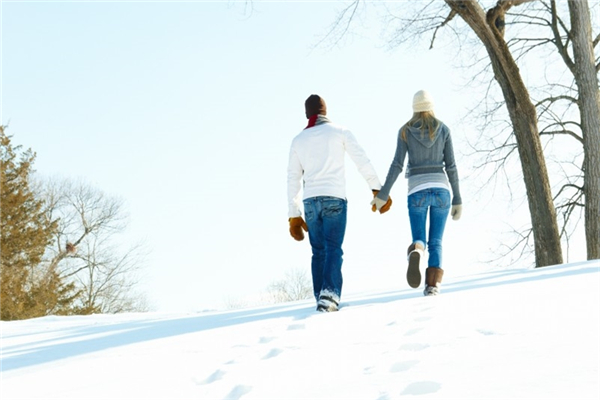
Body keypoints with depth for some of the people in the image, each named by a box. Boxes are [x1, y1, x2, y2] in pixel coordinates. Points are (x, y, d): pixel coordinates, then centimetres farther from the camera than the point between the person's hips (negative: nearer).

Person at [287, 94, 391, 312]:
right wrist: (377, 189, 3)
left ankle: (321, 297, 5)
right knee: (333, 249, -8)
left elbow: (293, 178, 14)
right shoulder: (340, 132, 6)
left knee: (318, 251, 10)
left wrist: (293, 214, 17)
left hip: (310, 201, 3)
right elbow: (363, 161, -1)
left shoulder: (298, 140, 15)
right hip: (334, 198, -3)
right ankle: (330, 292, -26)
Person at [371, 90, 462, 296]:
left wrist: (383, 194, 1)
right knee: (436, 243, 8)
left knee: (419, 241, 4)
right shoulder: (443, 129, 6)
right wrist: (457, 200, 7)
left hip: (417, 191, -1)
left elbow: (397, 165, -3)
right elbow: (451, 167, 4)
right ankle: (433, 285, -9)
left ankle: (416, 252, -33)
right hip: (441, 189, 1)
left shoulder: (405, 131, 5)